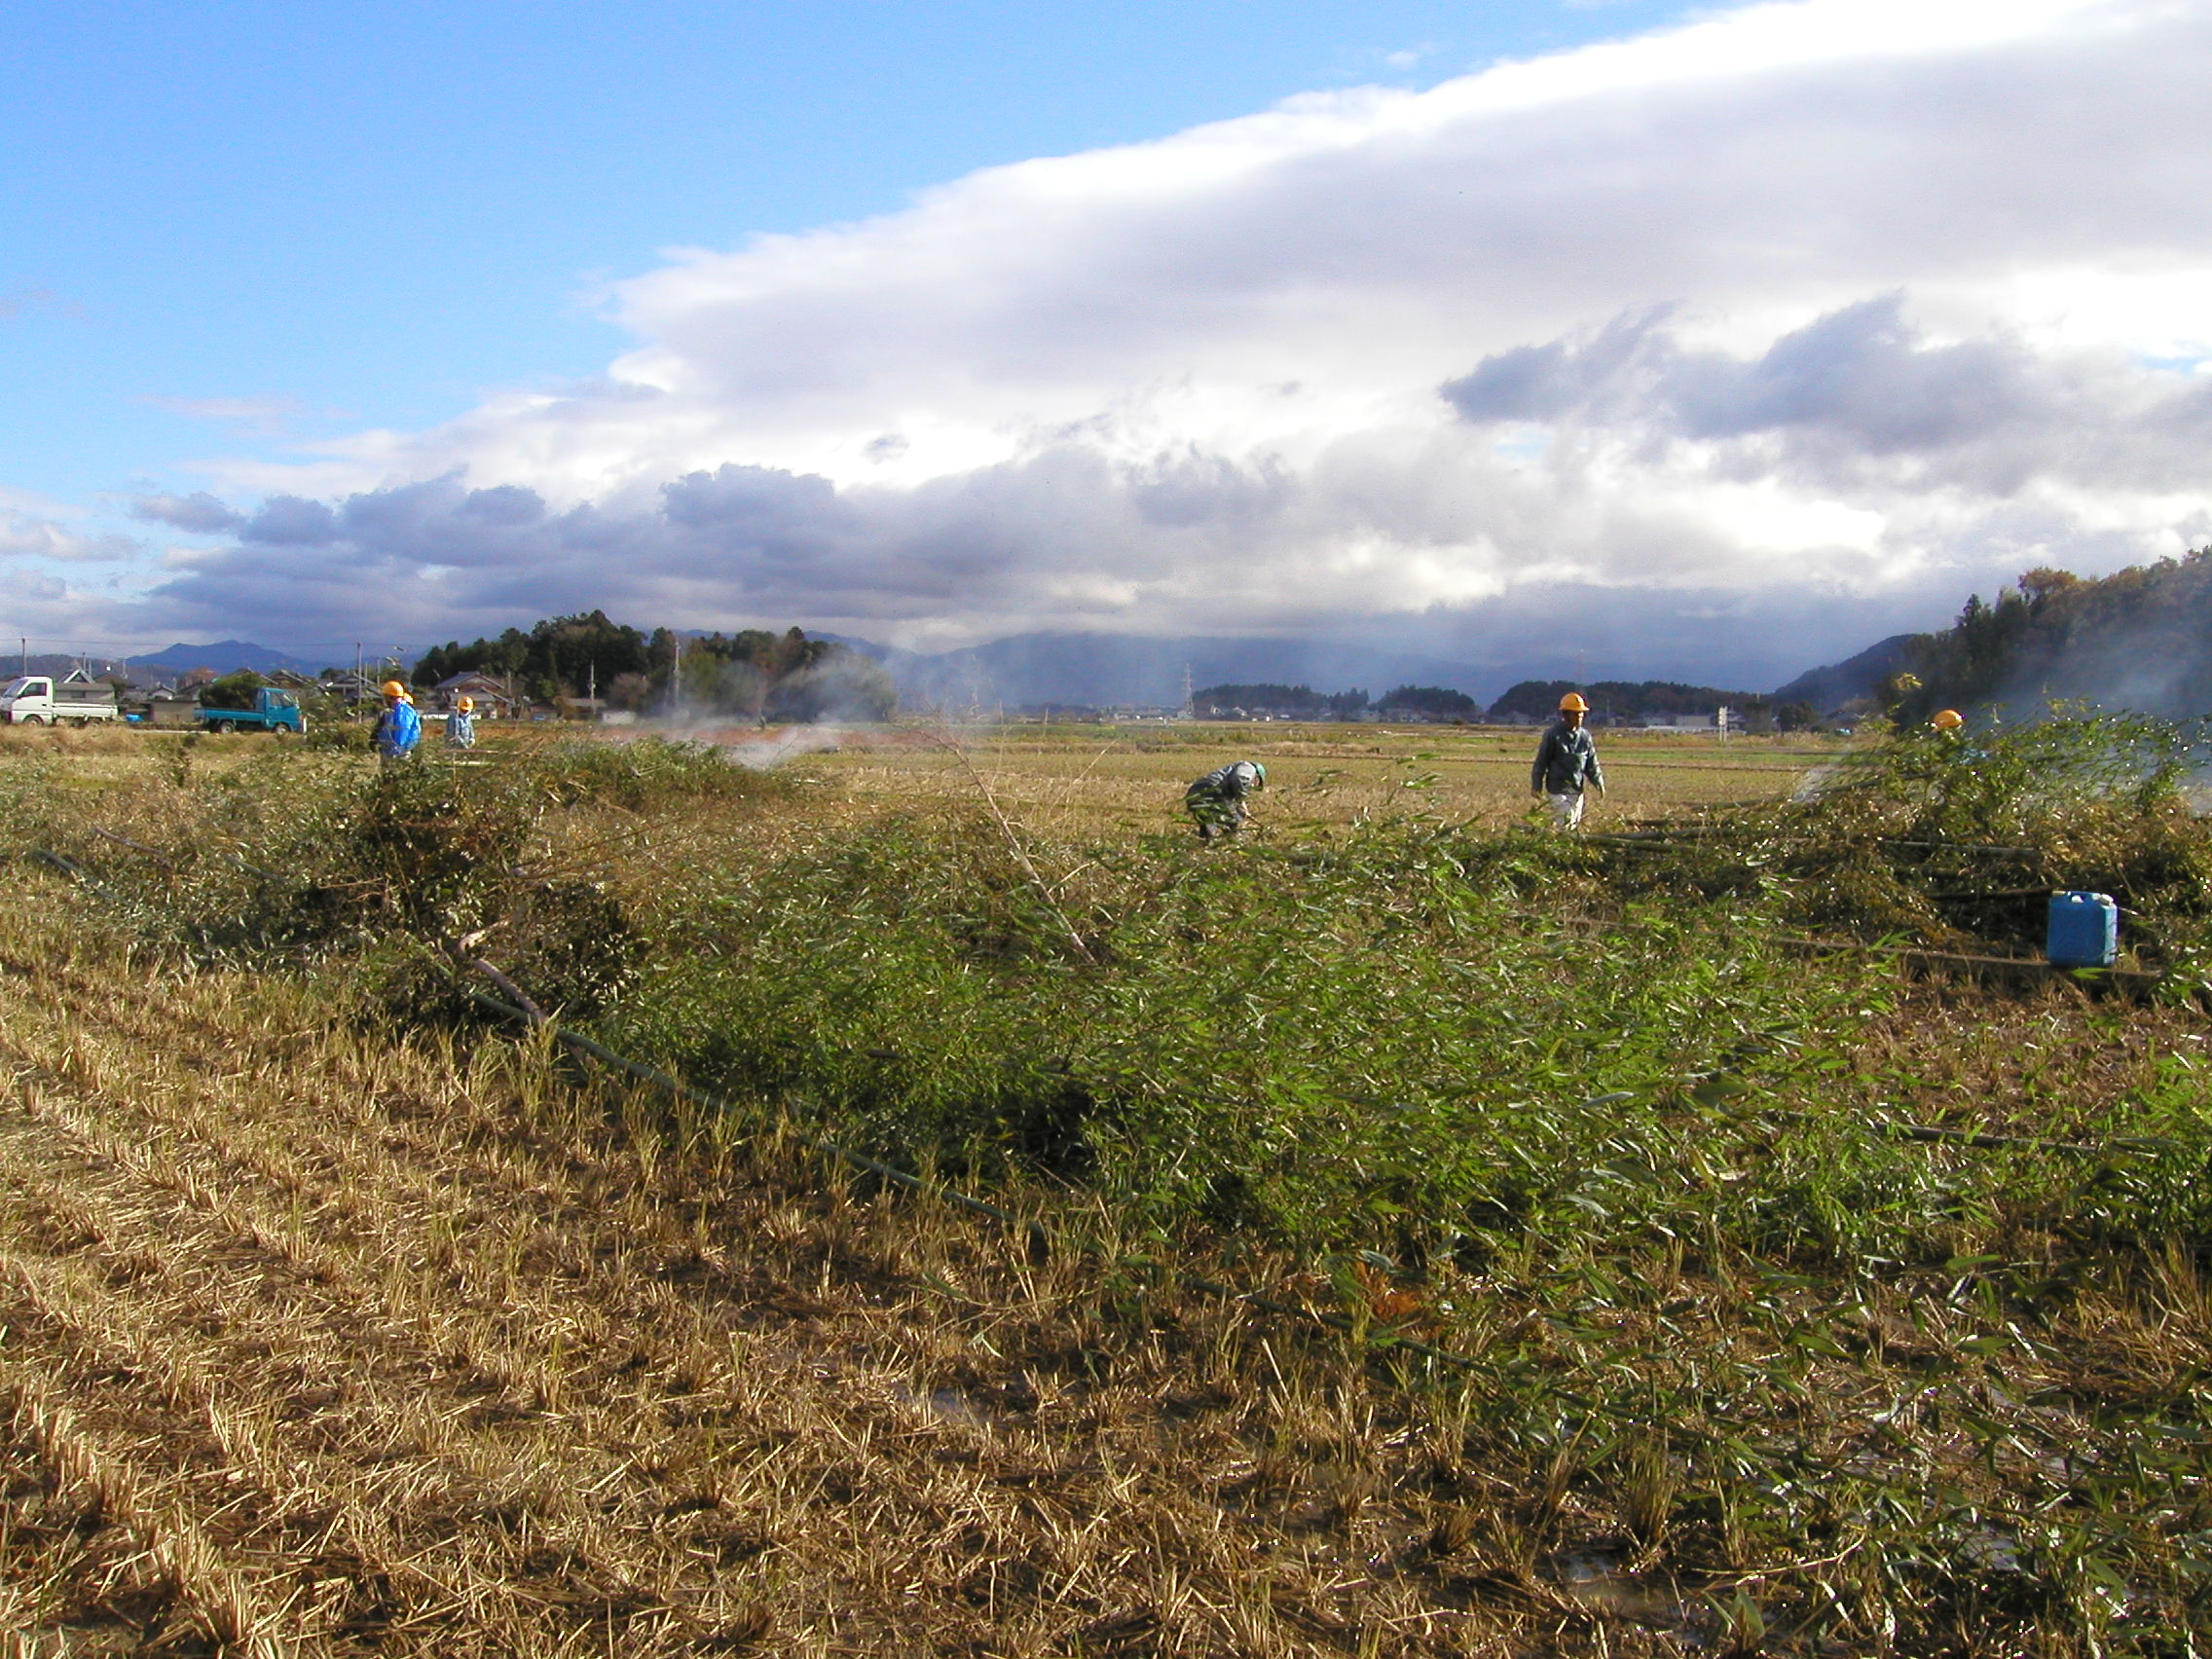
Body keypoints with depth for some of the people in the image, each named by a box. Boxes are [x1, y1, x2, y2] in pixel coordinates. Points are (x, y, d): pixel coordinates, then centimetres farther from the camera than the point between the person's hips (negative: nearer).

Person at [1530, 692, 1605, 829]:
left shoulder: (1585, 736, 9)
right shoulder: (1554, 735, -8)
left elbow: (1591, 764, 15)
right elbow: (1541, 761, -4)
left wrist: (1599, 782, 6)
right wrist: (1536, 786, -4)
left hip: (1577, 791, 6)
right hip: (1558, 789, -6)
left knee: (1575, 825, 10)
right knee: (1564, 823, -16)